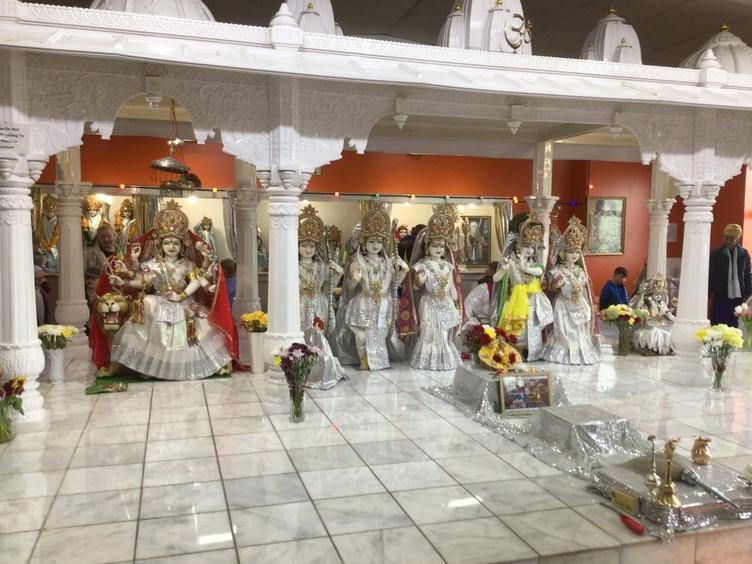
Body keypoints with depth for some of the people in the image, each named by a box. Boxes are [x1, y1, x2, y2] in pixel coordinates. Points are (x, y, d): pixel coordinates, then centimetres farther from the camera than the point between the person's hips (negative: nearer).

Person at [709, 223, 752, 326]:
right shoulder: (716, 254, -1)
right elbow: (710, 275, 1)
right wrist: (708, 292, -1)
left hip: (737, 296, 2)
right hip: (720, 295, -2)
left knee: (733, 324, 7)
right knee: (717, 324, -2)